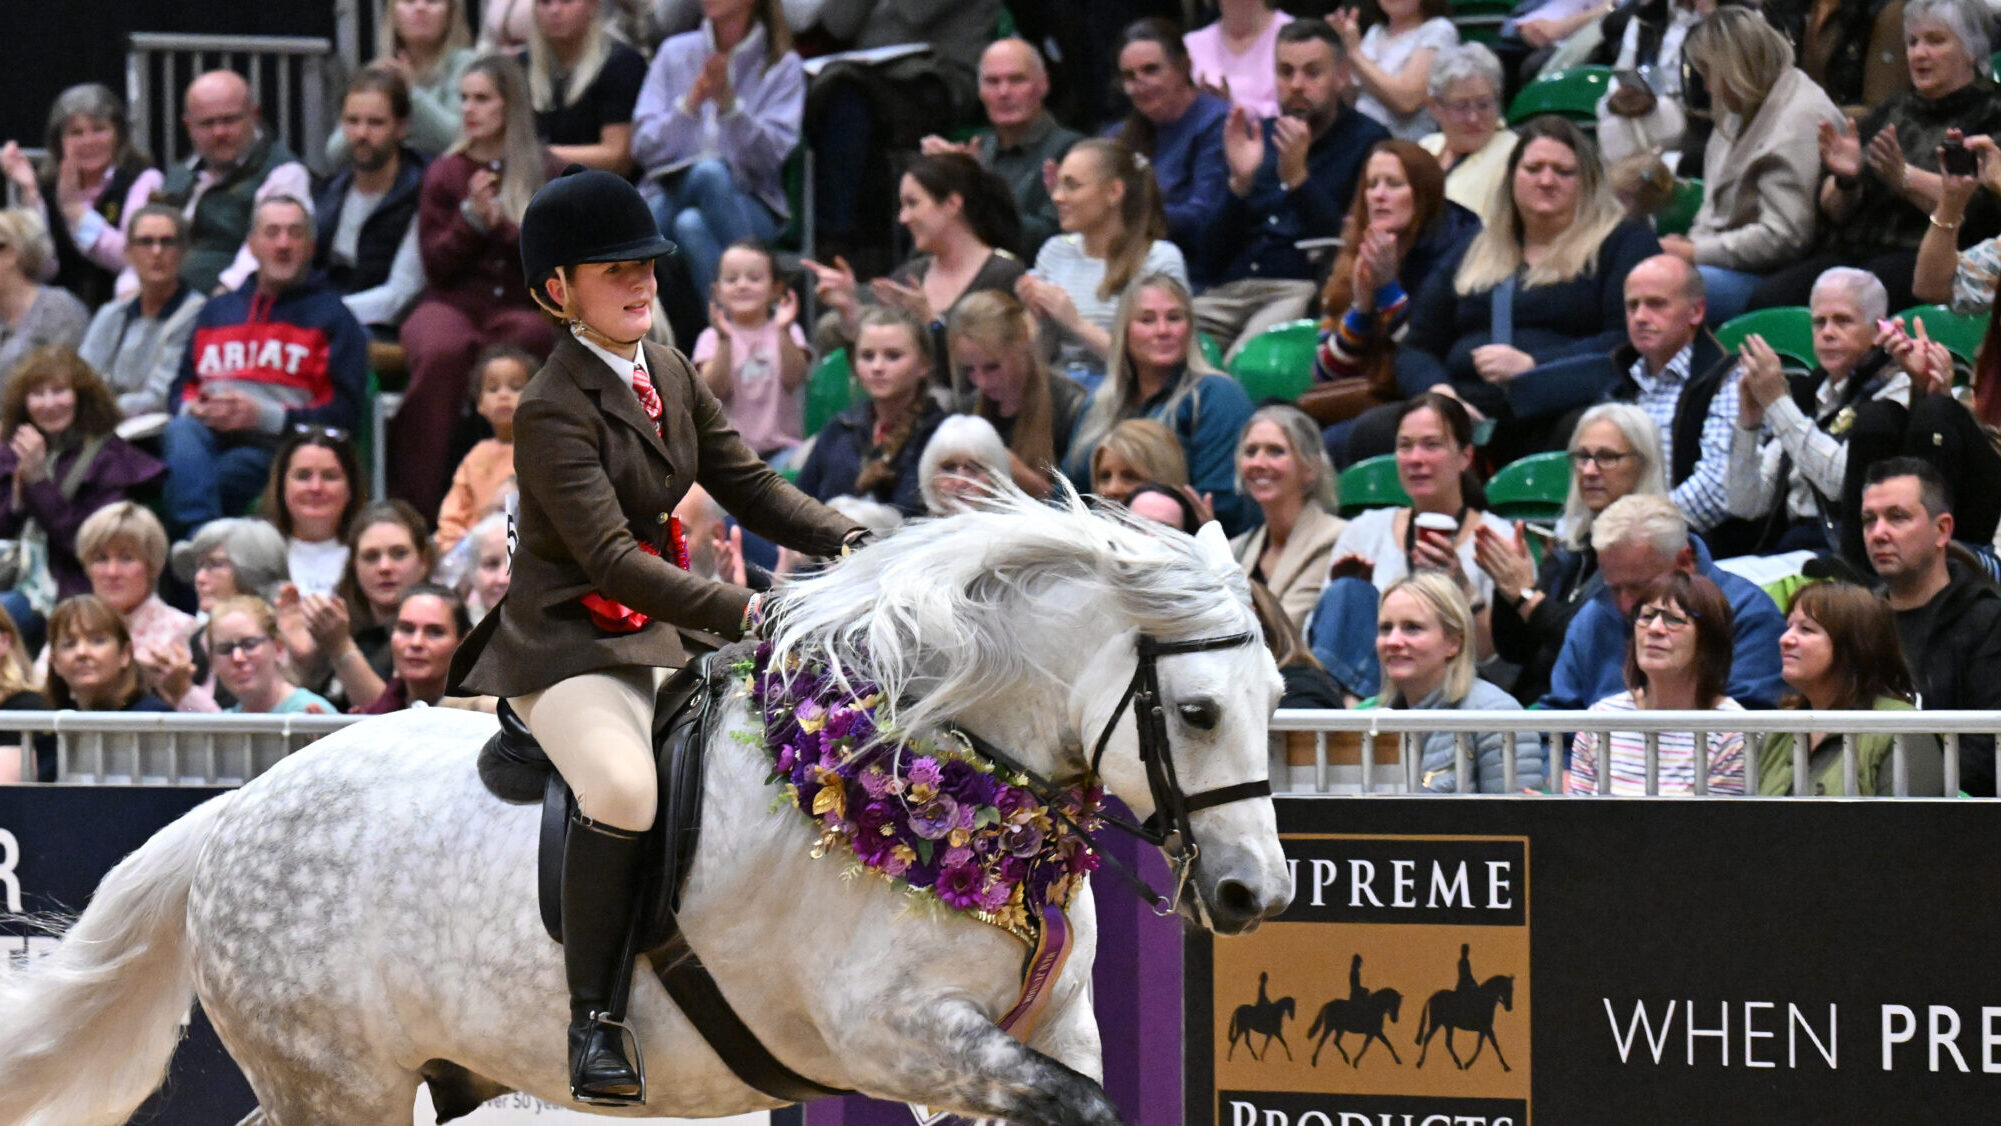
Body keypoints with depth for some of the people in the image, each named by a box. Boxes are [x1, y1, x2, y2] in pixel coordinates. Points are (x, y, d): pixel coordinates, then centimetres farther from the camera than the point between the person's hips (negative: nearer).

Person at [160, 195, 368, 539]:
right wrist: (193, 408, 1)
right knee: (182, 432, -36)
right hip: (207, 432, 3)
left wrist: (263, 415, -10)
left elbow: (343, 412, 3)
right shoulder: (216, 311, 31)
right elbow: (181, 387, 28)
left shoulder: (331, 315, 15)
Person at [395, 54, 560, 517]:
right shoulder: (445, 173, 14)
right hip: (454, 302, 0)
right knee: (441, 350, -37)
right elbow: (436, 265, 9)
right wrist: (471, 217, -7)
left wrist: (501, 226, -11)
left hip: (523, 305, 0)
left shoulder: (545, 173, 11)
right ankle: (412, 508, -36)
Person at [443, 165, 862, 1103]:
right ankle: (593, 1019, -26)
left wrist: (846, 542, -7)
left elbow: (747, 485, 11)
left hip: (653, 638, 9)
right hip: (563, 645, -9)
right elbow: (609, 559, -26)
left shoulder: (670, 374, 8)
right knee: (624, 784, -34)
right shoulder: (553, 411, -18)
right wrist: (743, 613, -33)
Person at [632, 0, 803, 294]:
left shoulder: (784, 66, 7)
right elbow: (644, 148, 4)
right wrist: (689, 104, -12)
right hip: (671, 197, 2)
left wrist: (729, 103, -21)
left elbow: (772, 156, -8)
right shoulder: (675, 53, 14)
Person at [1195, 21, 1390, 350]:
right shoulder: (1259, 135, 20)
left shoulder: (1366, 140, 8)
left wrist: (1297, 177, -14)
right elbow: (1211, 259, 13)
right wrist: (1240, 182, -2)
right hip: (1228, 291, 5)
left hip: (1304, 289, -5)